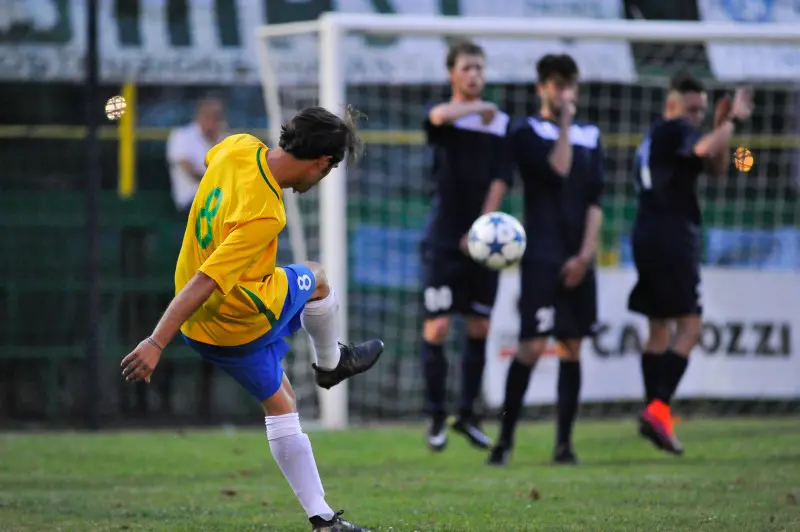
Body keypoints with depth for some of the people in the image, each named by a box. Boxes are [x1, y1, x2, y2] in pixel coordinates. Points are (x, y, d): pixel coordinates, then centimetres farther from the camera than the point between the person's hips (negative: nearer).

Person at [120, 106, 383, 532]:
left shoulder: (239, 147, -13)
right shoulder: (264, 217, -35)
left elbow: (208, 160, 13)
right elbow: (204, 283, -36)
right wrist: (156, 343, -35)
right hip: (241, 325, -7)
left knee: (279, 403, 19)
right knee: (316, 281, 21)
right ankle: (331, 364, 49)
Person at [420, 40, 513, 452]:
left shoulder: (500, 123, 8)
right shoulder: (441, 119, 0)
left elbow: (501, 179, 2)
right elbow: (440, 116, -27)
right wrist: (480, 108, -14)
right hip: (443, 239, -3)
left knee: (479, 328, 5)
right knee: (438, 327, -7)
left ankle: (467, 415, 16)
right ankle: (436, 417, 2)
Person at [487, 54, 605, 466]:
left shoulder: (590, 136, 14)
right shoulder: (527, 131, 1)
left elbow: (595, 199, 7)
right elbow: (557, 170, -16)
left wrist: (586, 253, -3)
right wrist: (565, 123, -8)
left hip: (579, 258, 5)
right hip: (542, 255, -5)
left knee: (572, 348, 5)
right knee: (532, 346, -12)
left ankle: (564, 443, 9)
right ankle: (505, 440, -5)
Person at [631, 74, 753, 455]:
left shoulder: (656, 137, 22)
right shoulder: (673, 130, -7)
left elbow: (716, 167, 22)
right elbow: (705, 150, -29)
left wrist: (722, 126, 10)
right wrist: (732, 122, -18)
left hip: (649, 238, 10)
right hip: (670, 238, -10)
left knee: (659, 329, 14)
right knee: (690, 326, -12)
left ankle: (654, 413, 15)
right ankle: (658, 408, -23)